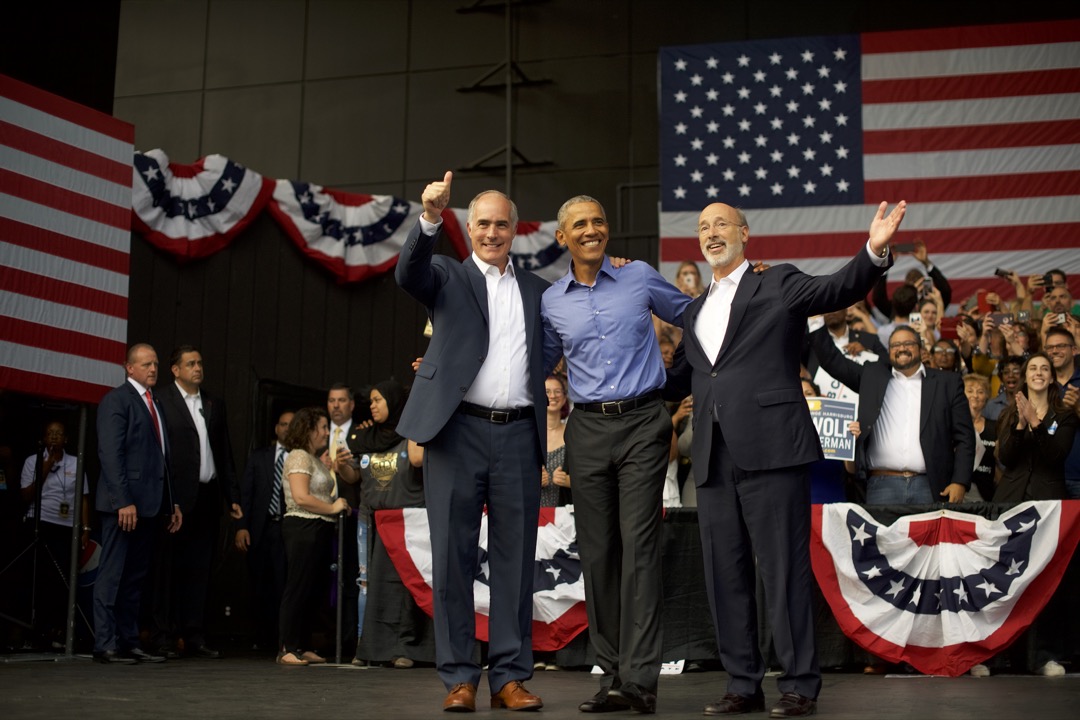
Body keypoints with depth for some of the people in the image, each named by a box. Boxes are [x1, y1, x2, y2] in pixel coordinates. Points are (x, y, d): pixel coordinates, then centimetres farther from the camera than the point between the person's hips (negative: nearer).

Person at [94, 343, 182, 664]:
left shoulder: (154, 404, 21)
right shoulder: (116, 400, -5)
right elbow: (110, 453, -13)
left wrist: (171, 503, 16)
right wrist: (123, 500, -20)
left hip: (149, 503, 8)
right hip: (123, 502, -8)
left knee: (135, 577, 9)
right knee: (112, 575, -4)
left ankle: (129, 642, 13)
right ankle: (105, 645, -1)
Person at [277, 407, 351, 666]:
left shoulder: (315, 459, 20)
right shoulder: (298, 456, -10)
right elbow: (301, 497, -19)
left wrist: (335, 467, 13)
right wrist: (332, 508, -12)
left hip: (318, 530, 10)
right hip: (303, 528, -10)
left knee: (311, 591, 10)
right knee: (298, 589, -7)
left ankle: (303, 647, 15)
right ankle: (288, 649, -4)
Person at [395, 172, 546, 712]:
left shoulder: (537, 290, 19)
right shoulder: (447, 277, 8)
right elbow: (408, 274, -11)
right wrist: (429, 218, -29)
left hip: (518, 434, 2)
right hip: (457, 430, -2)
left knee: (515, 555, 4)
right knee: (453, 555, 1)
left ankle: (510, 675, 10)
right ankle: (459, 677, 8)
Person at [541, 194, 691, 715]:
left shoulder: (640, 278, 5)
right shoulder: (551, 302, 10)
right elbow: (539, 361, 20)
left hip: (642, 423, -2)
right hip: (588, 428, 3)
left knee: (639, 544, -10)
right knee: (596, 551, 3)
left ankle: (640, 676, -11)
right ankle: (613, 674, 11)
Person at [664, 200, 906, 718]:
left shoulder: (777, 285, 5)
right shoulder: (697, 310, 23)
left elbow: (839, 289, -10)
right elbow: (679, 379, 26)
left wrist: (874, 251, -28)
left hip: (770, 450, -6)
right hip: (714, 460, 6)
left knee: (784, 569, -3)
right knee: (725, 575, 8)